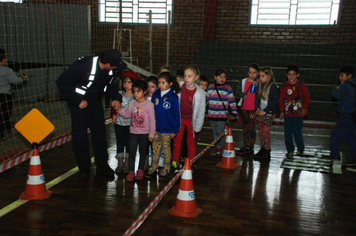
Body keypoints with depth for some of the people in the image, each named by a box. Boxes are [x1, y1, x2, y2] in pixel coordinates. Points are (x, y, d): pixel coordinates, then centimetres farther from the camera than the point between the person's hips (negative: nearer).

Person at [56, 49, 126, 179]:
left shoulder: (110, 70, -9)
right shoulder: (83, 65, -28)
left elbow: (111, 84, 10)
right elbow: (61, 82, -26)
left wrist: (116, 98, -9)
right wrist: (77, 101, -25)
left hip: (96, 103, 5)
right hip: (79, 104, -5)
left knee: (100, 135, 7)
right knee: (80, 138, 1)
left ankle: (102, 167, 19)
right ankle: (84, 169, 18)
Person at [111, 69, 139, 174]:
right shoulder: (119, 94, 3)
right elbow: (114, 106, 11)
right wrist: (114, 114, -3)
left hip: (129, 123, -3)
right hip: (119, 122, 3)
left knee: (129, 144, 7)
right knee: (120, 143, 10)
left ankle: (127, 164, 19)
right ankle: (120, 163, 21)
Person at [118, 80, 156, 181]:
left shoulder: (149, 104, -8)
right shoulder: (132, 103, 5)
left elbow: (152, 120, -7)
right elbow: (127, 114, 10)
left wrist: (151, 134, -8)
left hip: (144, 133, -3)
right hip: (133, 132, 3)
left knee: (142, 151, 10)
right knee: (132, 151, 1)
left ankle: (140, 170, 23)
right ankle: (131, 171, 7)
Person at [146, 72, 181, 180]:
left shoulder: (174, 98, -11)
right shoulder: (155, 95, 0)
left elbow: (177, 115, -8)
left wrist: (175, 130, -8)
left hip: (167, 129, -4)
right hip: (155, 128, 4)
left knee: (166, 148, 9)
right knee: (155, 148, 14)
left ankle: (166, 169, 23)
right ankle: (153, 167, 28)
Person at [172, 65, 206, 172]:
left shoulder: (199, 93, -22)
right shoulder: (179, 87, -16)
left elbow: (201, 111, -13)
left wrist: (197, 127, -8)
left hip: (191, 120, -2)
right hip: (180, 117, 2)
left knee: (191, 141, 12)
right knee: (177, 140, 10)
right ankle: (175, 162, 26)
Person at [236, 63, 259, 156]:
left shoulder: (259, 82, -2)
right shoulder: (244, 81, 7)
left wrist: (256, 85, -20)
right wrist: (243, 95, -5)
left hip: (254, 109, -3)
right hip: (244, 108, 3)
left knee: (252, 128, -4)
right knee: (245, 128, 10)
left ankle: (251, 148, 5)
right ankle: (246, 147, 20)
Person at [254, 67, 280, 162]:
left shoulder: (274, 87, -11)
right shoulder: (261, 86, 10)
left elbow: (274, 102, -14)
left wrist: (265, 111, -15)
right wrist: (258, 109, 5)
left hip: (269, 113, -7)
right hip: (260, 113, 7)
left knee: (265, 132, -6)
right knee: (260, 131, 10)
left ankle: (267, 153, 2)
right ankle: (263, 149, 24)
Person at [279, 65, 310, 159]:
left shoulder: (301, 85, -2)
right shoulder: (284, 85, 6)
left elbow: (307, 97, 2)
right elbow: (281, 99, 9)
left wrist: (305, 108, -6)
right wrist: (282, 111, 6)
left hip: (298, 113, -3)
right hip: (287, 113, 3)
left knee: (297, 131, -6)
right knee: (287, 133, 2)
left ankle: (300, 149, 17)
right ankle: (290, 150, 15)